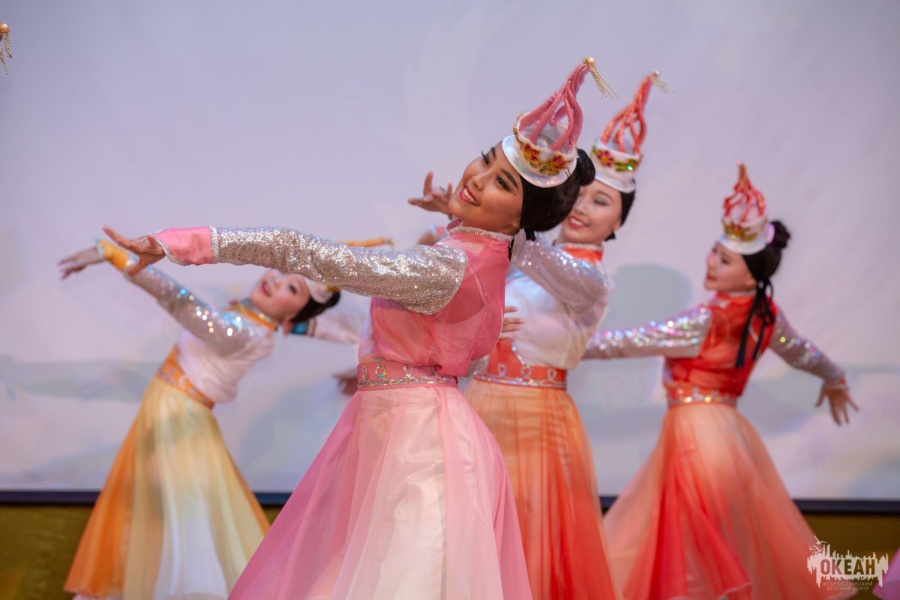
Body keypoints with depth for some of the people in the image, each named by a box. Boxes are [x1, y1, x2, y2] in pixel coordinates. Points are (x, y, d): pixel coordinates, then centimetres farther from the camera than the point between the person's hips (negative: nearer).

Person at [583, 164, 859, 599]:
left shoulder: (706, 320, -16)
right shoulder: (767, 315, 5)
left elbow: (632, 342, -16)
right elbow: (802, 353, 24)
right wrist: (834, 380, 44)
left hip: (694, 431, -8)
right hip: (730, 430, 8)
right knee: (745, 545, 17)